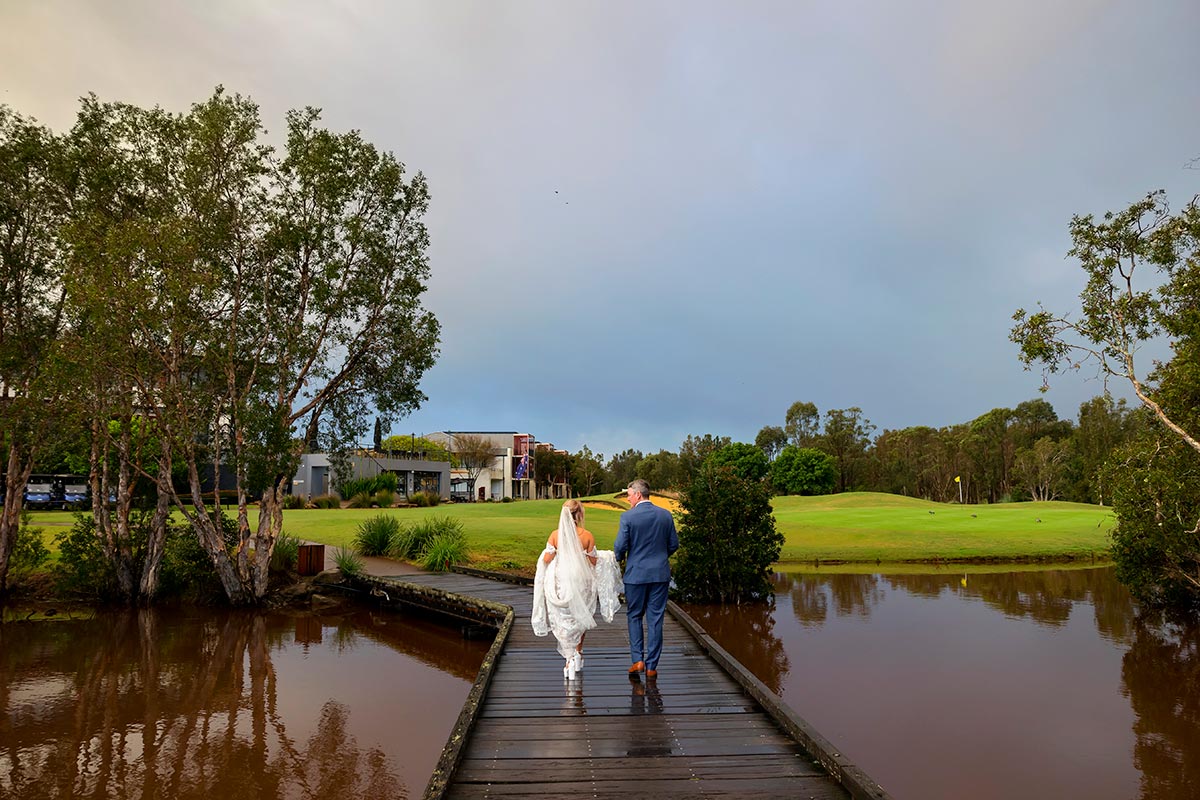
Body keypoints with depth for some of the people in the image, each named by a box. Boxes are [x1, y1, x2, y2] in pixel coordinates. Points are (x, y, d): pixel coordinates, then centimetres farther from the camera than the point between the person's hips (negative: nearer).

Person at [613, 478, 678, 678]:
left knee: (634, 616, 15)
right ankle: (651, 666, 11)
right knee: (655, 619, 7)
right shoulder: (665, 515, 0)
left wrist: (619, 558, 10)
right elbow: (674, 544, 6)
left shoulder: (628, 517, -12)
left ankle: (638, 659, 10)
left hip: (636, 574, -3)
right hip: (660, 574, 3)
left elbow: (620, 546, -11)